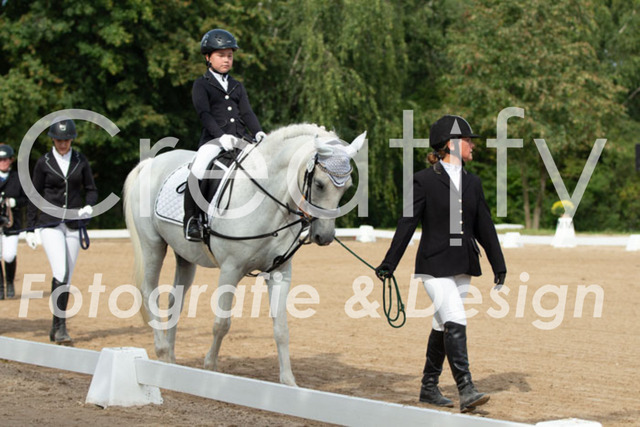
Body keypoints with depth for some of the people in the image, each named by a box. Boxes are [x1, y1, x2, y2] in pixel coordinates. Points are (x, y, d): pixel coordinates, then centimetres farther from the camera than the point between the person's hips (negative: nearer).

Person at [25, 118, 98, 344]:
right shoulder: (43, 163, -1)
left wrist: (89, 206, -11)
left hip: (73, 225, 3)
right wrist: (30, 229, 1)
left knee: (66, 278, 5)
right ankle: (60, 325, -13)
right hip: (50, 224, -3)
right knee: (61, 273, -18)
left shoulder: (81, 161, 4)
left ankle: (57, 328, 16)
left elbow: (91, 189, 11)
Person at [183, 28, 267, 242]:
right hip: (214, 140, -5)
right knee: (199, 169, -32)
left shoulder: (237, 87, 23)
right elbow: (204, 114, -7)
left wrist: (258, 133, -9)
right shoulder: (201, 85, 7)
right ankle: (192, 219, -19)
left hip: (241, 139, 5)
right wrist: (221, 136, -23)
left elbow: (247, 112, 11)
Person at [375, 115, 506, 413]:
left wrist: (499, 265, 12)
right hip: (435, 265, -6)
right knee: (456, 322, -17)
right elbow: (407, 224, -5)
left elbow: (484, 227, 14)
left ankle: (429, 388, 23)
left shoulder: (473, 183, 11)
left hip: (463, 267, 6)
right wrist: (389, 264, -6)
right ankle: (466, 390, -19)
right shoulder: (424, 180, -6)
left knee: (443, 326, 13)